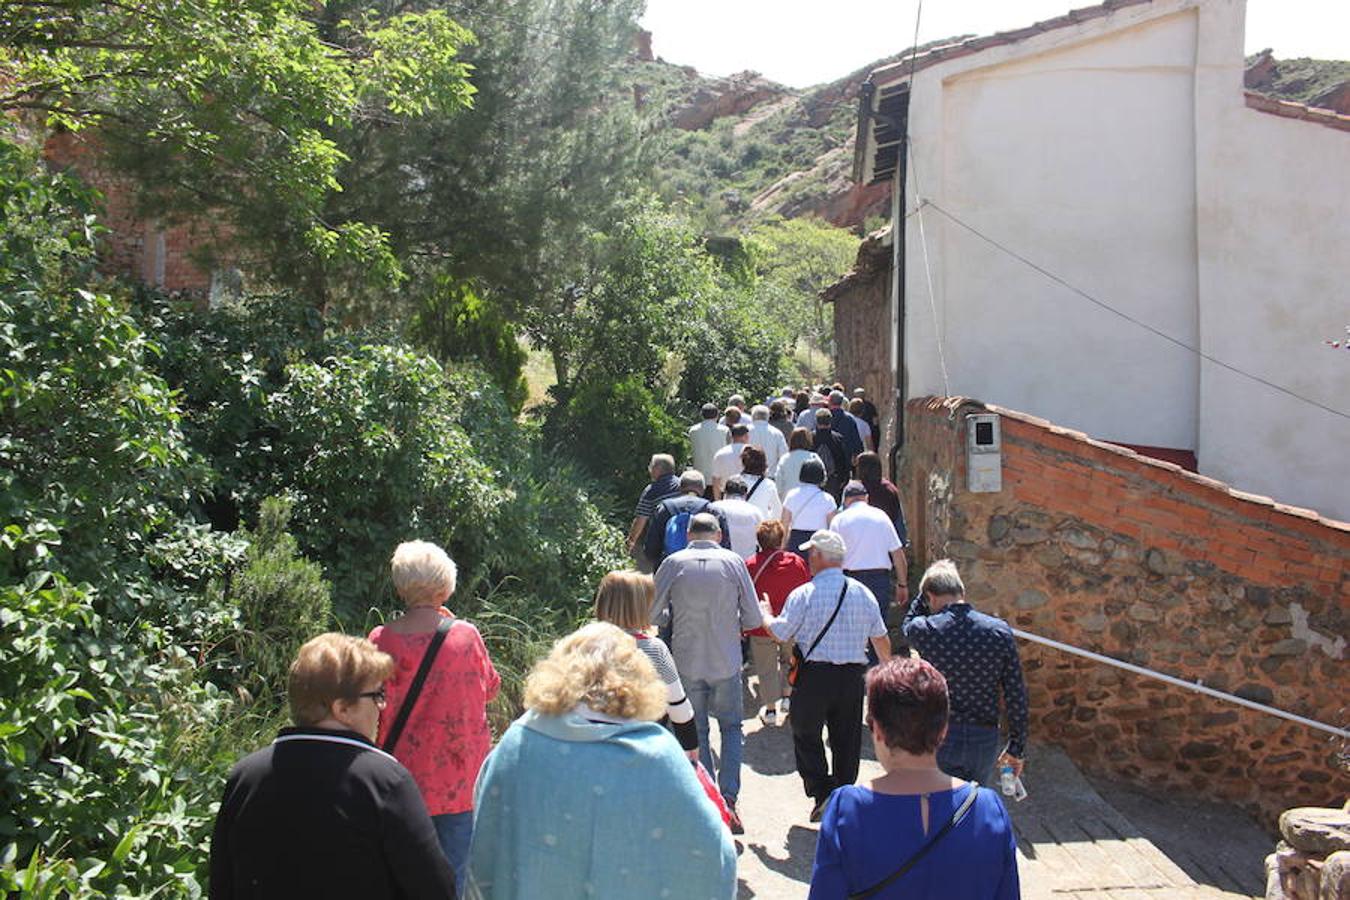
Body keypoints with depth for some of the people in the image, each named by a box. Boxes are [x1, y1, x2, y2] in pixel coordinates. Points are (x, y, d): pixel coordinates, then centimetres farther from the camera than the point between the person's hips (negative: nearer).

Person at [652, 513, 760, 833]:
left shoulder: (673, 563, -7)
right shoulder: (733, 561, -6)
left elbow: (652, 614, -3)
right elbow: (753, 619, -4)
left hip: (687, 662, 0)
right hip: (727, 661, 0)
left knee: (695, 732, 14)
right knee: (731, 727, 16)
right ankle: (728, 797, 2)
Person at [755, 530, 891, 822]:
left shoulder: (804, 594, -11)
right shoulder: (862, 592, 4)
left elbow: (780, 632, -6)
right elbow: (880, 638, 10)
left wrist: (765, 614, 14)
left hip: (814, 674, -4)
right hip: (853, 675, 4)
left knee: (806, 736, 10)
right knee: (847, 740, 14)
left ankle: (823, 793, -4)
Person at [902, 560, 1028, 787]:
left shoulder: (925, 631, -14)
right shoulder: (1000, 631, -8)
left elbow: (908, 624, 14)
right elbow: (1016, 697, -3)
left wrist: (928, 588, 8)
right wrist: (1017, 748, 7)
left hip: (940, 739, -2)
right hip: (984, 740, 2)